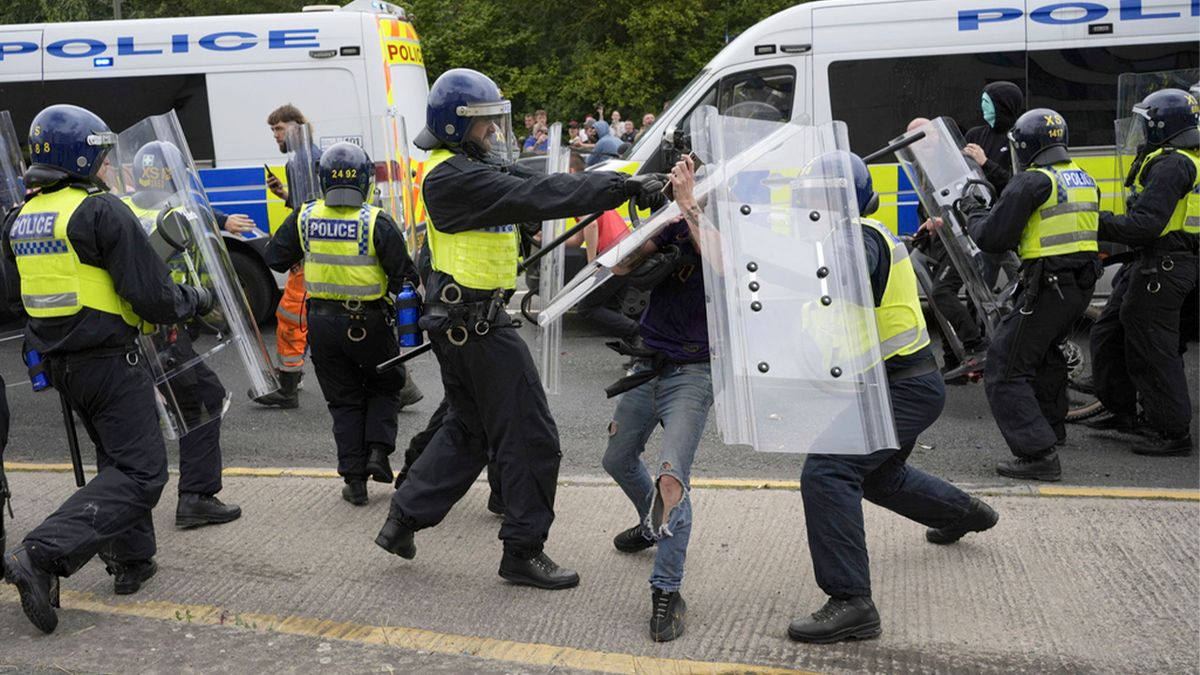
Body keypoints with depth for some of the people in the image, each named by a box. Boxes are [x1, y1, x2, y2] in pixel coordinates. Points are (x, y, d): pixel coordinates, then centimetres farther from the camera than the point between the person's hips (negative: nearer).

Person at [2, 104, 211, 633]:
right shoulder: (101, 212, -16)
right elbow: (154, 296, -18)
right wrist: (200, 300, 0)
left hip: (59, 364, 9)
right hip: (108, 360, -9)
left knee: (118, 457, 23)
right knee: (140, 472, -4)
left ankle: (132, 560, 29)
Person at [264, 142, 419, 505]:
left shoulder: (305, 218, -3)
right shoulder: (376, 222, -13)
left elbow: (274, 259, 6)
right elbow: (404, 276, -11)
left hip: (322, 322, 3)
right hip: (368, 322, -3)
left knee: (344, 401, 13)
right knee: (385, 386, 21)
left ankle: (354, 480, 12)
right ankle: (377, 451, 4)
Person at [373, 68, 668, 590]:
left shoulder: (468, 167, 15)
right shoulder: (455, 178, -20)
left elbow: (532, 184, 9)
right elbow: (534, 198, -28)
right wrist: (623, 187, -29)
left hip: (462, 320, 11)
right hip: (475, 322, -11)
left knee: (468, 427, 22)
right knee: (529, 436, -1)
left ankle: (403, 519, 27)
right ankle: (523, 551, 11)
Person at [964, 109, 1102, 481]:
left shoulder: (1031, 182, -14)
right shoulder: (1085, 181, 13)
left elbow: (993, 238, -14)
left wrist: (974, 214, 8)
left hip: (1048, 286, -9)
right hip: (1082, 283, 9)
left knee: (1006, 369, -6)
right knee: (1047, 351, 32)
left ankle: (1038, 453, -14)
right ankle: (1051, 425, 49)